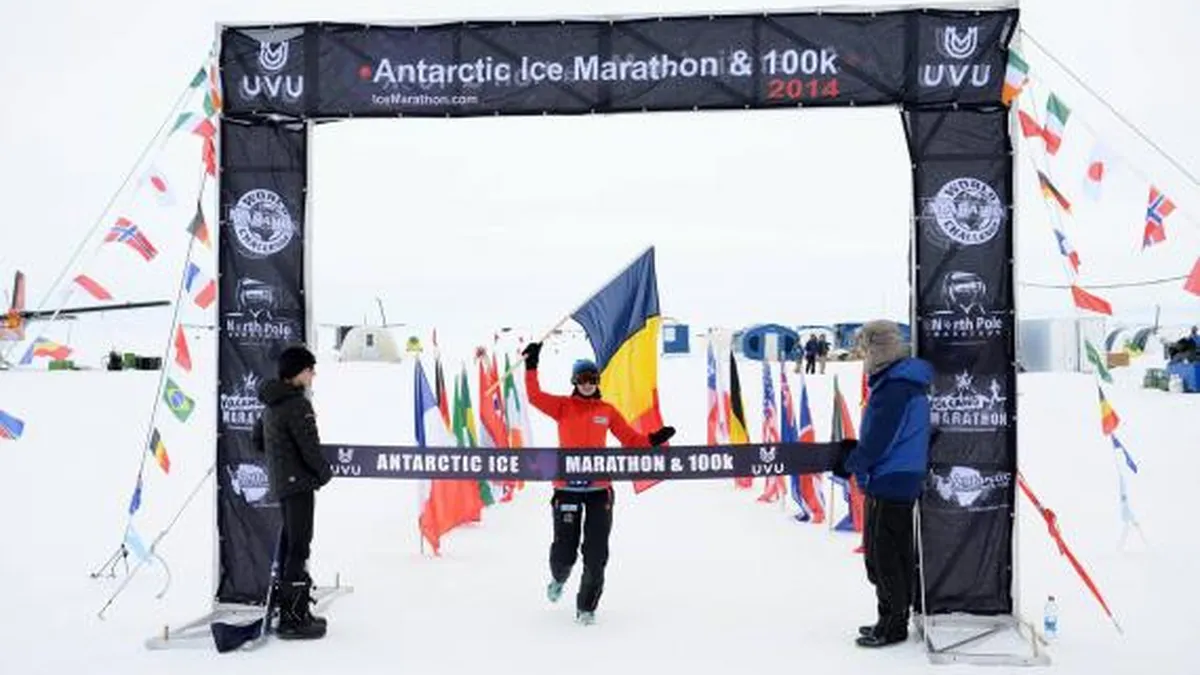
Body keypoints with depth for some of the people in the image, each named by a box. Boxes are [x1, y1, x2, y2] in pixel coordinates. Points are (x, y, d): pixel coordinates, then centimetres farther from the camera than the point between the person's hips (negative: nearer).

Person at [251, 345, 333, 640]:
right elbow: (310, 447, -20)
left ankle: (285, 600, 28)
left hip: (279, 482, 10)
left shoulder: (271, 405, 13)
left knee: (289, 541, 18)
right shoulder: (297, 404, -17)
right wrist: (325, 473, -5)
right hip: (299, 482, -10)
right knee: (299, 547, -7)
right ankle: (293, 618, -5)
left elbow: (258, 441, 23)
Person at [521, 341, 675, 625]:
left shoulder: (607, 411, 10)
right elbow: (534, 396, -6)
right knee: (564, 551, 2)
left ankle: (586, 606, 18)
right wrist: (532, 366, -12)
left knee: (596, 554, 0)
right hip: (567, 486, -1)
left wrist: (653, 440, -3)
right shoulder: (563, 406, 4)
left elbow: (629, 438, 11)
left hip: (599, 488, 1)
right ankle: (559, 578, 40)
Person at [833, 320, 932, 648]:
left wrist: (852, 463, -7)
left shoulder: (894, 386, -21)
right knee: (898, 552, 17)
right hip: (903, 480, 10)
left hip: (888, 482, -10)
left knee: (881, 554, -1)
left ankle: (892, 624, 8)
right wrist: (856, 453, 13)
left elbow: (878, 438, -21)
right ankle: (895, 619, 28)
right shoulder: (907, 380, 12)